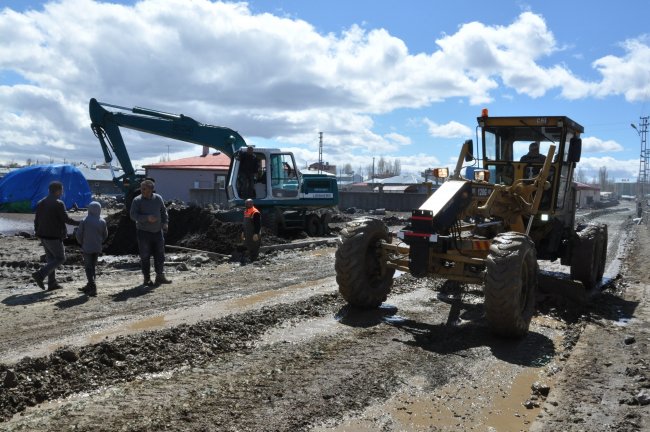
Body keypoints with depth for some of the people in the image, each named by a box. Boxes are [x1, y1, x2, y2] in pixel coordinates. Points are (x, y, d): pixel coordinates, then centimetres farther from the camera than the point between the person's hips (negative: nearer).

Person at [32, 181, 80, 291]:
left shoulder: (40, 203, 10)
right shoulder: (58, 204, -15)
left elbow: (36, 220, 14)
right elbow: (66, 219, -14)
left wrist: (37, 232, 22)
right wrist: (79, 223, -1)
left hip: (43, 236, 8)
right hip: (54, 236, -8)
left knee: (51, 258, 15)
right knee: (60, 258, 2)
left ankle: (52, 283, 16)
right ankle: (40, 274, -11)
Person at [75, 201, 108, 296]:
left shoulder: (84, 221, -12)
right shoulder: (102, 222, -2)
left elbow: (79, 235, -5)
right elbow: (105, 235, 7)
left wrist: (82, 243, 14)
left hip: (87, 248, -4)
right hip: (97, 248, 4)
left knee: (88, 267, 1)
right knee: (93, 266, 16)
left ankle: (93, 287, -12)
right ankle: (89, 286, 24)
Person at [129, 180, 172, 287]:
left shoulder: (158, 198, 4)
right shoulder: (137, 200, -8)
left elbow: (164, 211, 15)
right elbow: (133, 215, -13)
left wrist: (165, 222, 2)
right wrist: (147, 218, -25)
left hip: (157, 231, 4)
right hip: (143, 232, -4)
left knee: (160, 254, 8)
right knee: (145, 256, 2)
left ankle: (160, 276, 19)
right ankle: (147, 279, 12)